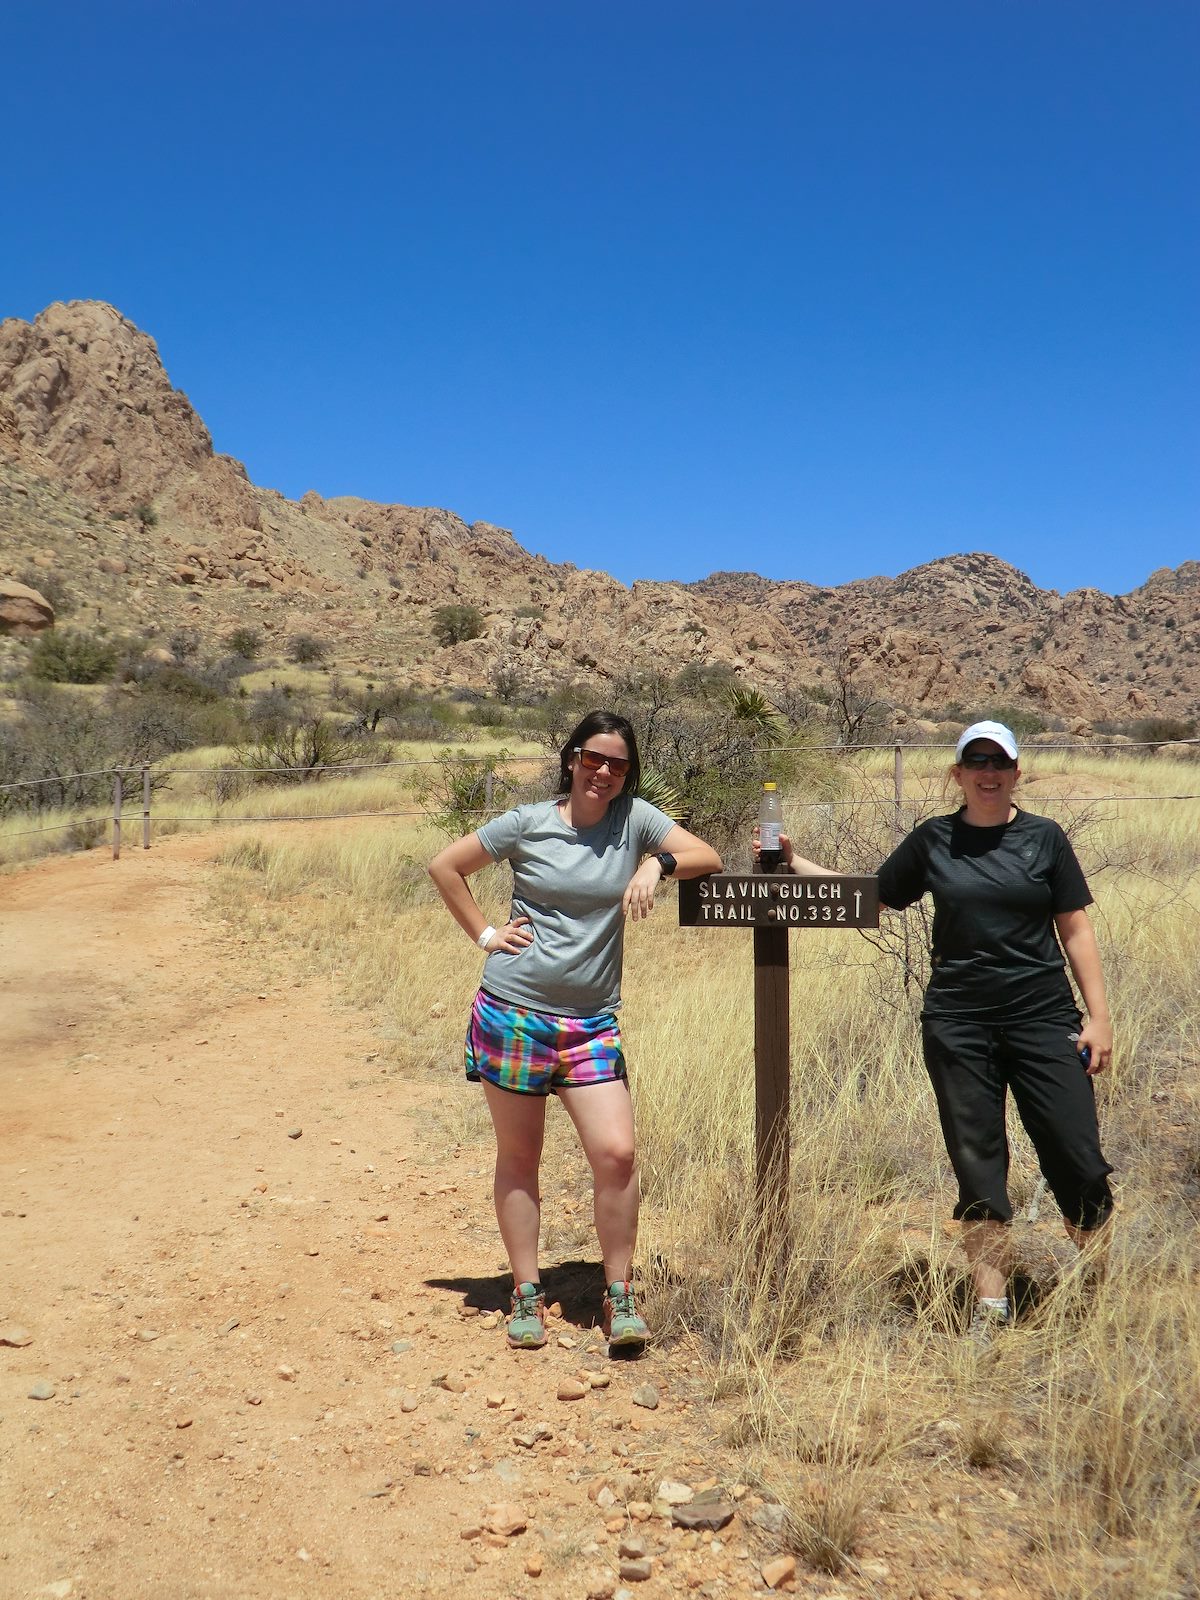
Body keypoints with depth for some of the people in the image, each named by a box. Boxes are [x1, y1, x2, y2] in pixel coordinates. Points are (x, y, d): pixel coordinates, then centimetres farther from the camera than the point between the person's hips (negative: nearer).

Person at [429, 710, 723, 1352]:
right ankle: (526, 1295, 23)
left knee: (617, 1154, -8)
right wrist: (484, 934, 0)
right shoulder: (528, 823, -2)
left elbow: (708, 857, -1)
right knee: (518, 1157, 8)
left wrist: (657, 862, -19)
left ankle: (620, 1297, 9)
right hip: (512, 1013, -1)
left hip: (592, 1023, 1)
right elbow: (444, 866, 7)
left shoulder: (635, 818, 2)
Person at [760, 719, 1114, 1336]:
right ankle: (990, 1304, 18)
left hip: (1043, 1019, -1)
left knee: (1076, 1155, -1)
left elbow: (1075, 930, 4)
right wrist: (794, 861, 5)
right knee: (976, 1162, 6)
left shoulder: (1044, 838, 3)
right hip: (957, 1024, 1)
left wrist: (1098, 1015, 0)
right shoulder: (933, 840, 5)